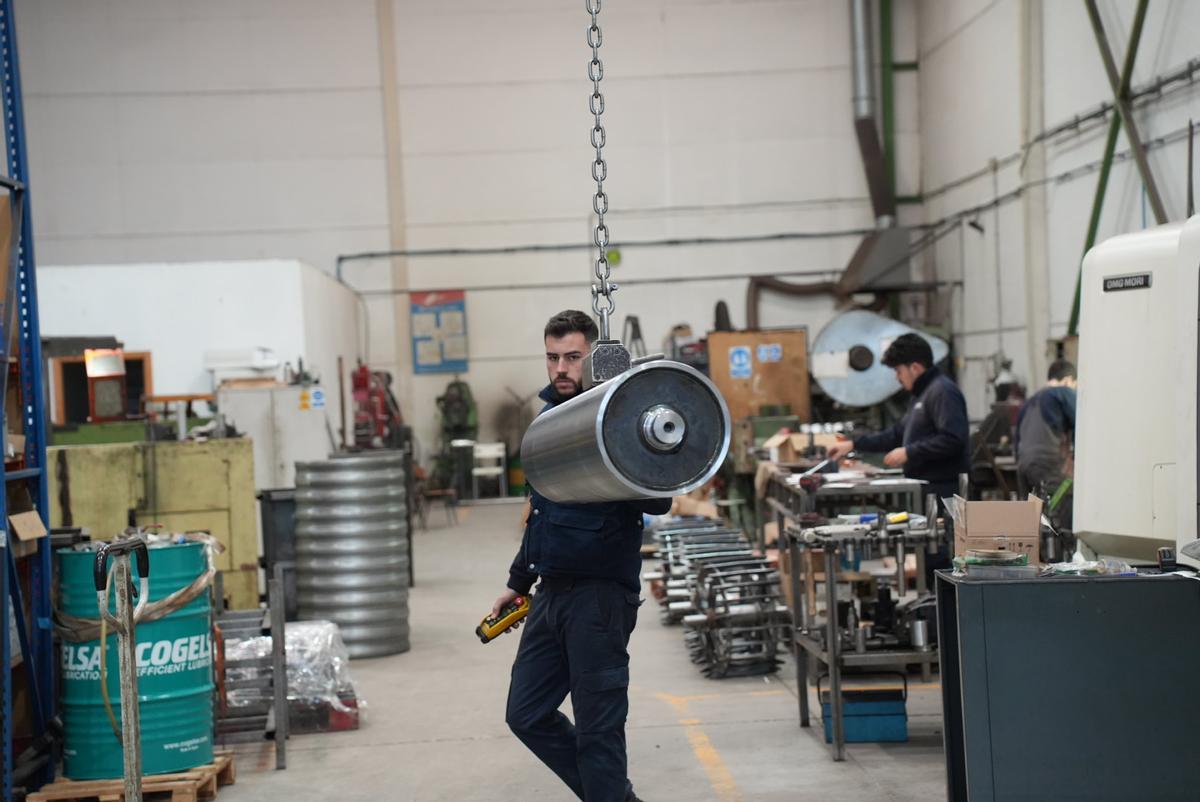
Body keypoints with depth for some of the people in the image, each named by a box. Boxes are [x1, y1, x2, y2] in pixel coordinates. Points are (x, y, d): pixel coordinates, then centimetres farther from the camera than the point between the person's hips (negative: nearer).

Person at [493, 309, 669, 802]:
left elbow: (657, 503, -21)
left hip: (599, 595, -9)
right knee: (527, 715, 14)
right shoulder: (548, 417, 13)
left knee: (598, 726, -1)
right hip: (551, 594, 9)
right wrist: (518, 581, 27)